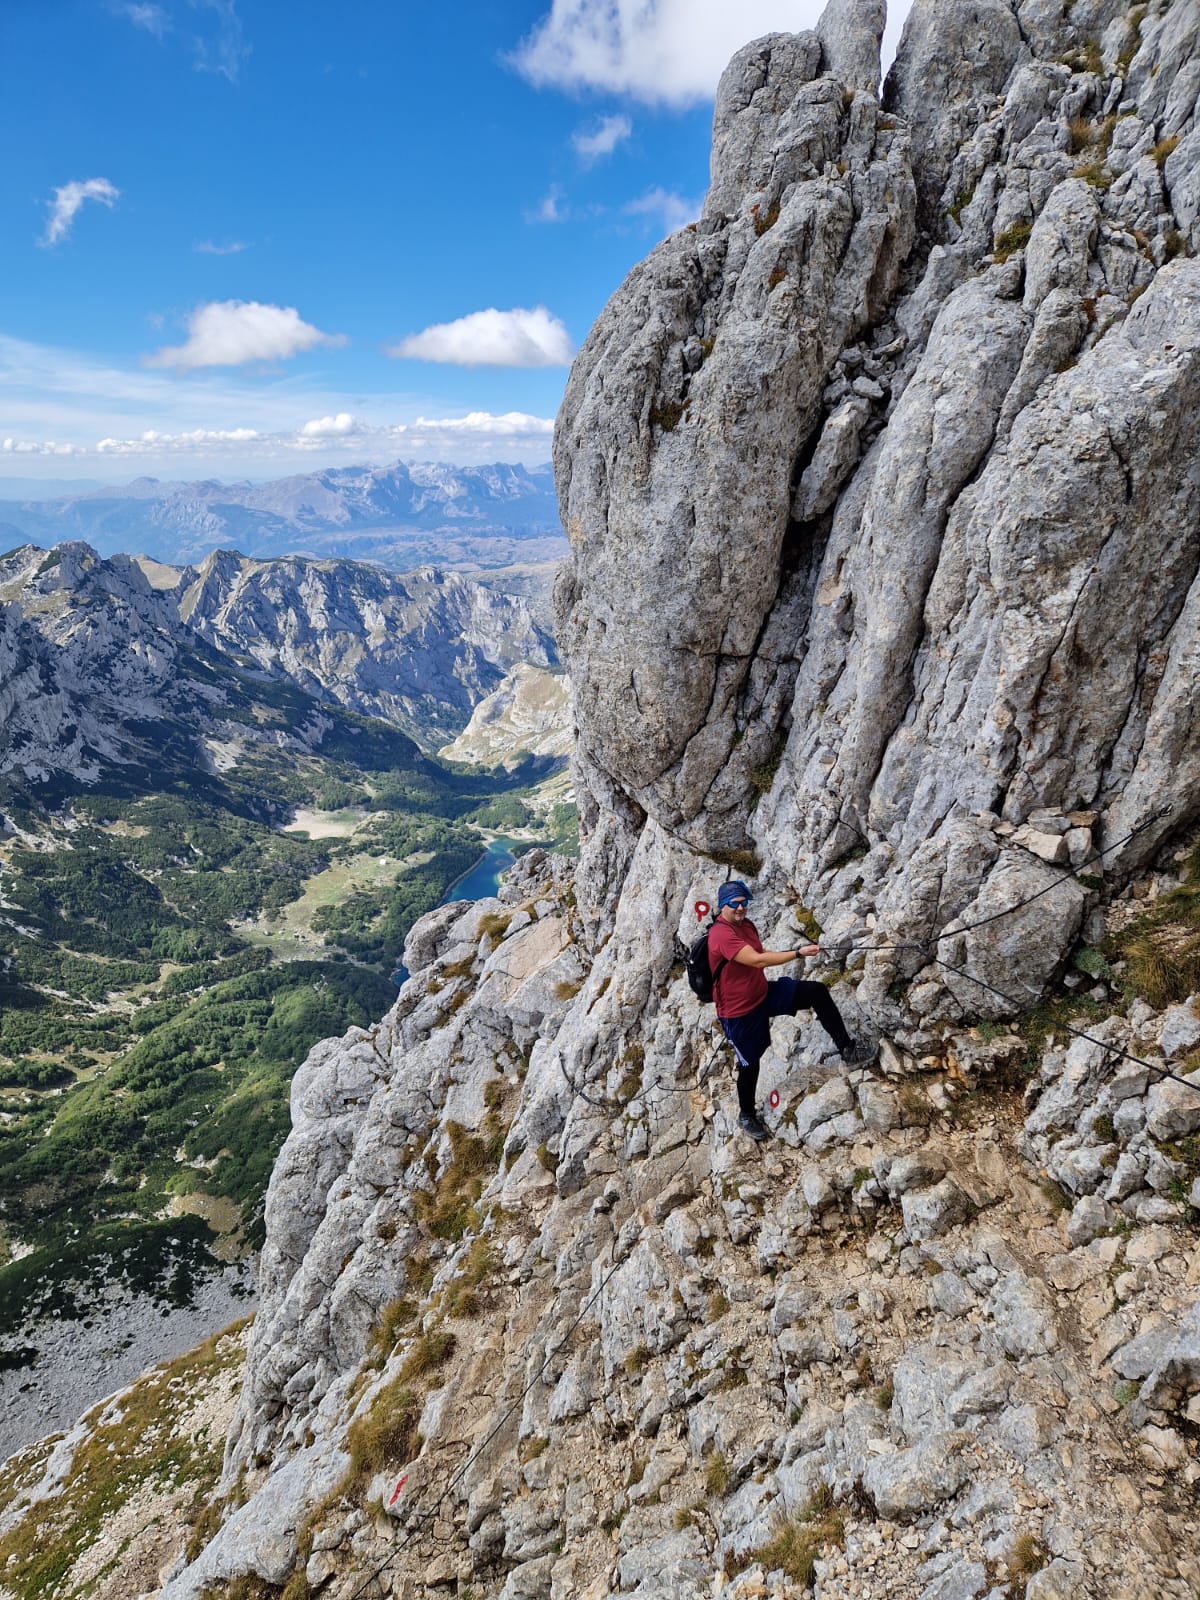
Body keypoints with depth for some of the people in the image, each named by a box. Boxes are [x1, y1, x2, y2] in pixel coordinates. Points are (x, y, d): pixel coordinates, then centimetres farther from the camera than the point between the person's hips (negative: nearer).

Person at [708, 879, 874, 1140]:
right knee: (750, 1063, 9)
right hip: (740, 1011, -7)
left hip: (764, 993, 8)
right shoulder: (721, 935, -28)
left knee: (817, 992, -6)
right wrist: (798, 952, -34)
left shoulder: (746, 924, 1)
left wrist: (792, 953, 6)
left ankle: (847, 1049, 3)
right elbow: (758, 960, -36)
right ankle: (746, 1116, 35)